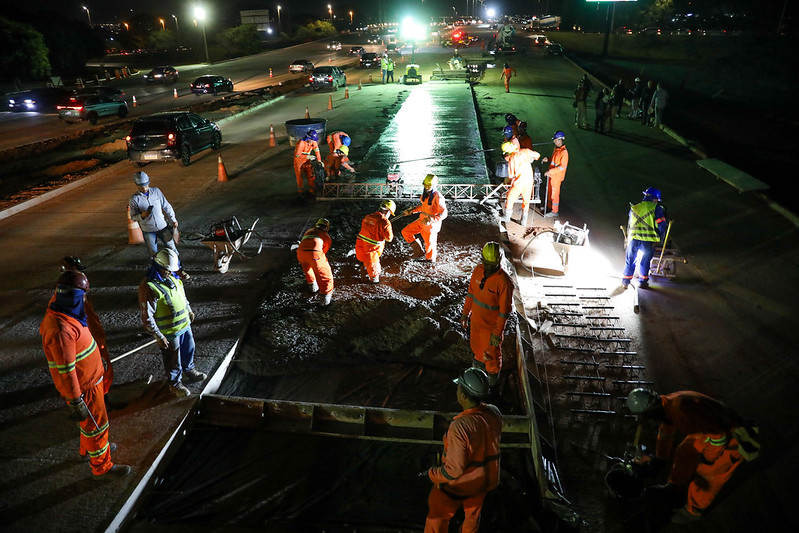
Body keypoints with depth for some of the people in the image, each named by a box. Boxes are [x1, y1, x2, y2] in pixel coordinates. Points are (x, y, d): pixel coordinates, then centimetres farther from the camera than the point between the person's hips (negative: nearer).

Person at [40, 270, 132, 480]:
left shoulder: (59, 312, -6)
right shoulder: (61, 330, -35)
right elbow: (66, 371, -30)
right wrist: (76, 401, -23)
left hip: (89, 378, 10)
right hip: (82, 387, -10)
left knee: (90, 419, 30)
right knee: (96, 424, 9)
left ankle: (87, 449, 54)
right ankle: (102, 468, 29)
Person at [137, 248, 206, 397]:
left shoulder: (172, 278, 0)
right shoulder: (149, 287, -26)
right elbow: (147, 317, -25)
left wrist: (189, 310, 27)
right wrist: (159, 337, -22)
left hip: (185, 324, 8)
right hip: (169, 332, -8)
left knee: (189, 349, 26)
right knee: (173, 360, 11)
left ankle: (189, 370, 52)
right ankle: (175, 384, 33)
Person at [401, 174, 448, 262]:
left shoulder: (438, 197, -23)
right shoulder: (425, 194, 2)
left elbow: (443, 213, -25)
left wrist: (431, 220, -35)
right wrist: (411, 210, 13)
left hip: (431, 225, -8)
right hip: (421, 221, 8)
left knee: (429, 244, 9)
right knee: (405, 232, 7)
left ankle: (430, 259, 36)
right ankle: (419, 247, 22)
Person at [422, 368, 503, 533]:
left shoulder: (460, 427, -39)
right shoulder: (494, 414, -20)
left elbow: (453, 471, -32)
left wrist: (431, 474, -16)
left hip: (459, 485, -5)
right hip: (485, 480, 6)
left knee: (438, 516, 22)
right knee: (473, 513, 32)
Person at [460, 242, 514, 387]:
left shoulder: (504, 281, -30)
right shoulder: (478, 270, -11)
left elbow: (505, 310, -23)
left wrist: (497, 333, -19)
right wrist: (465, 313, 10)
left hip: (492, 325, -5)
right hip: (476, 320, 5)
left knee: (491, 352, 16)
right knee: (476, 345, 27)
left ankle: (492, 374, 44)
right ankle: (479, 360, 57)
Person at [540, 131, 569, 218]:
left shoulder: (564, 152, -23)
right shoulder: (556, 148, 5)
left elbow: (563, 167, -25)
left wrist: (550, 172, -29)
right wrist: (548, 159, 2)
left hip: (557, 176, -9)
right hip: (551, 174, 9)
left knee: (554, 193, 1)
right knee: (549, 191, 20)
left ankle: (554, 211, 13)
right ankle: (550, 206, 37)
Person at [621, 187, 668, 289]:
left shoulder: (634, 208, 13)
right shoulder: (656, 208, 0)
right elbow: (662, 225, -2)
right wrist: (660, 238, 12)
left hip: (633, 239, 3)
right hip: (648, 241, -3)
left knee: (630, 261, 11)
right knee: (644, 262, 11)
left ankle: (625, 282, 14)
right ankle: (643, 282, 19)